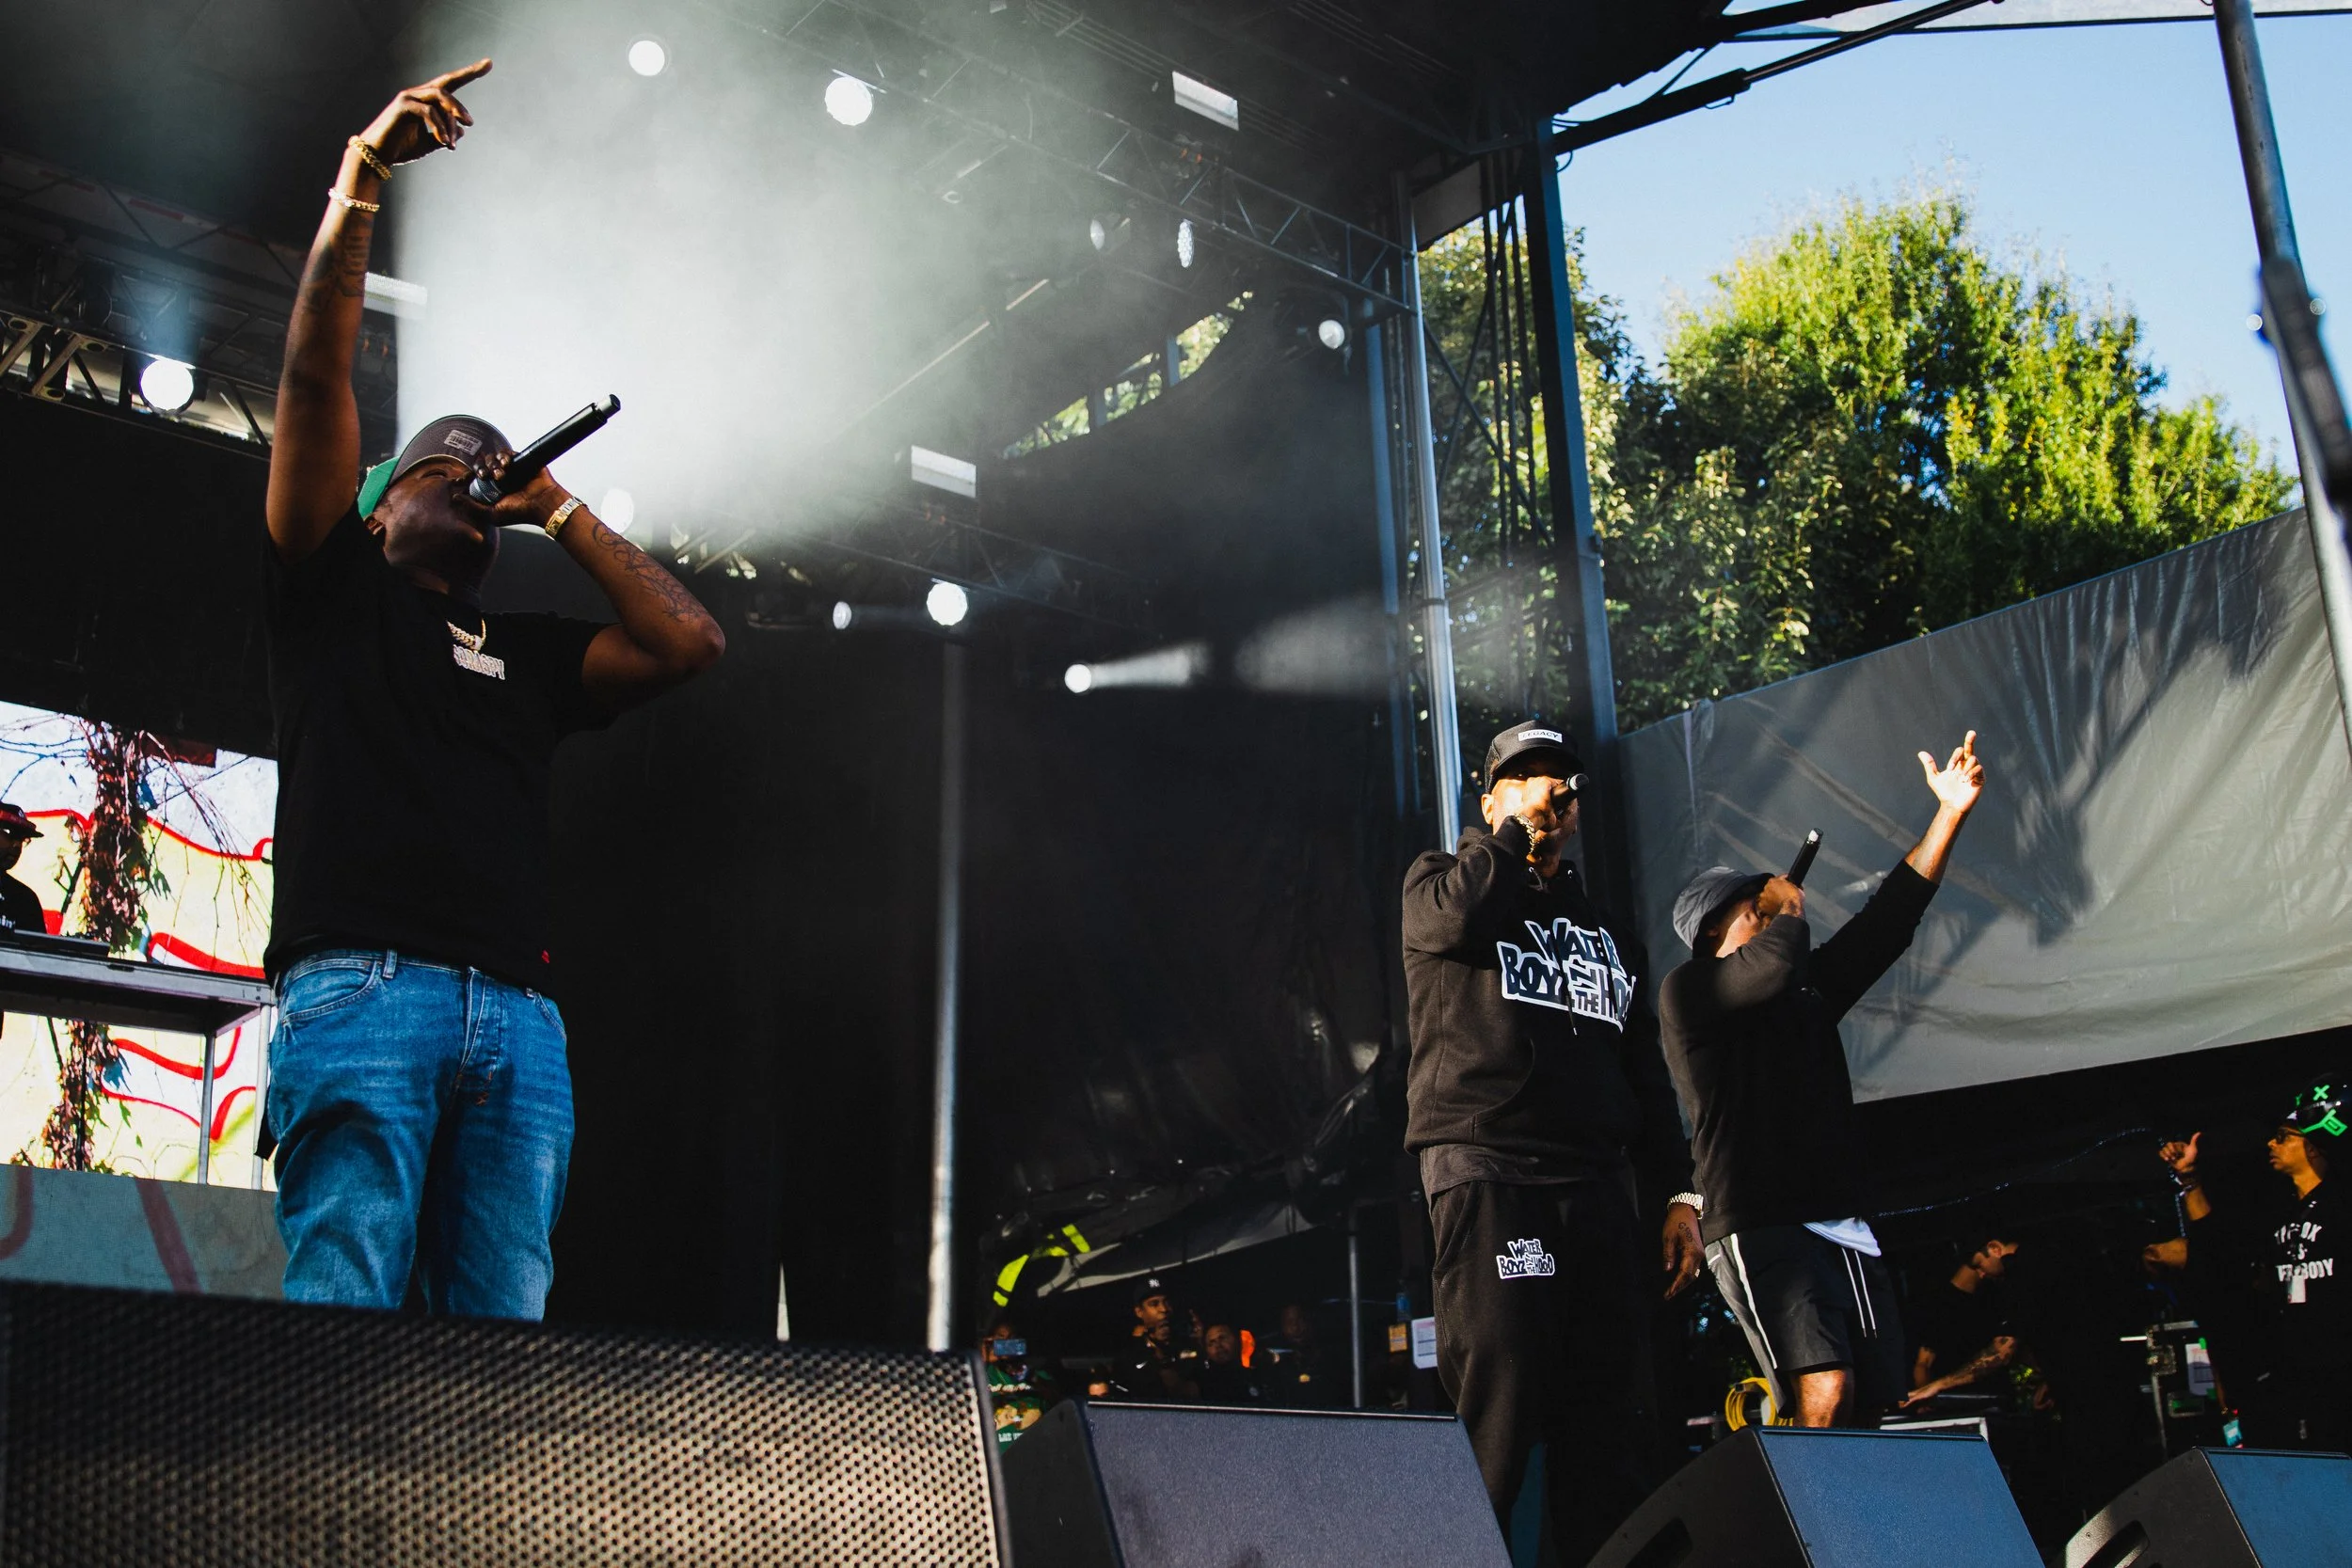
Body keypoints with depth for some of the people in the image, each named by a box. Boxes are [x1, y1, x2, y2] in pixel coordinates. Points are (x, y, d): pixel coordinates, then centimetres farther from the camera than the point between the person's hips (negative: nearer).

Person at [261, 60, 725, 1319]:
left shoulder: (529, 656, 29)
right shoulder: (336, 591, 18)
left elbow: (688, 642, 18)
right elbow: (316, 373, 9)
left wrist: (559, 513, 23)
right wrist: (360, 180, 6)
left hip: (518, 1020, 4)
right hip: (362, 985, -4)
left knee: (504, 1336, -6)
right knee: (345, 1315, -15)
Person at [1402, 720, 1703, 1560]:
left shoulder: (1595, 923, 26)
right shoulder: (1439, 881, 13)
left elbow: (1643, 1065, 23)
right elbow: (1460, 917, -14)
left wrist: (1679, 1192, 14)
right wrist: (1518, 824, 0)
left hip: (1595, 1182, 5)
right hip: (1486, 1167, -5)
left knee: (1610, 1420, 1)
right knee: (1498, 1405, -12)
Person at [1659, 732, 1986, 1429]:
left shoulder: (1807, 990, 24)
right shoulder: (1687, 991, 2)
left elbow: (1886, 921, 19)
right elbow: (1775, 961, -17)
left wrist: (1950, 812, 14)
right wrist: (1790, 905, 5)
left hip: (1845, 1229, 8)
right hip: (1760, 1228, -7)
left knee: (1868, 1412, 1)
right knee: (1825, 1396, -23)